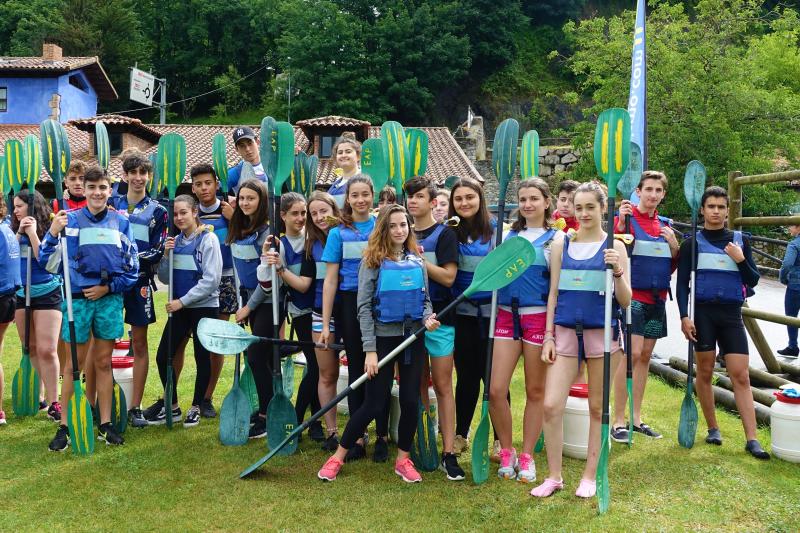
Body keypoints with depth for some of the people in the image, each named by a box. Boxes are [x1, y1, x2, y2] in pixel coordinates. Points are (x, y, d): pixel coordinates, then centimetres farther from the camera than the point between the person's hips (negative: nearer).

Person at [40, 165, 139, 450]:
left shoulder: (120, 222, 4)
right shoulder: (70, 220, -2)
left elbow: (132, 267, 7)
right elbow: (48, 262, -6)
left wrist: (108, 287, -5)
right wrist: (53, 232, -21)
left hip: (110, 299, 2)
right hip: (77, 299, -2)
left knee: (104, 362, 10)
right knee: (74, 364, 4)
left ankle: (105, 424, 18)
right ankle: (65, 426, 13)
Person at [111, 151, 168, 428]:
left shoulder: (157, 211, 7)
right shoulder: (111, 204, 10)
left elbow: (157, 251, 1)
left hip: (139, 282, 0)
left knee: (139, 343, 4)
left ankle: (135, 407, 11)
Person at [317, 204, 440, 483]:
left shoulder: (417, 261, 7)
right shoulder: (373, 261, -6)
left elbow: (424, 299, 14)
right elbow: (364, 307, -8)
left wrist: (428, 317, -10)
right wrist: (370, 350, -13)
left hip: (413, 337, 4)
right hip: (383, 336, -4)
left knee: (410, 401, 5)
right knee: (374, 404, -2)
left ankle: (403, 459, 23)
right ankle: (338, 456, 15)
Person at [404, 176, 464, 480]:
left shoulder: (444, 234, -2)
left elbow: (448, 277, -12)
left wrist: (418, 258, -15)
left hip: (438, 319, -4)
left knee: (442, 386, -2)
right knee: (418, 385, 11)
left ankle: (448, 453, 0)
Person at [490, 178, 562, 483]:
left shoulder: (556, 237, 2)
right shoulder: (509, 234, 12)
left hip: (539, 317, -3)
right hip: (506, 315, 3)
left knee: (535, 391, 6)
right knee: (496, 390, -4)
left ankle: (527, 456, 21)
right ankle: (506, 451, 17)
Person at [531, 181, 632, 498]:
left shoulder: (614, 247, 0)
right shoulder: (561, 246, 7)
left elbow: (626, 301, -3)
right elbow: (553, 293, 9)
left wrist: (617, 271, -20)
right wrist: (548, 336, 3)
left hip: (602, 333, -2)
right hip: (565, 331, 2)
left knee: (597, 408, 8)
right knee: (551, 405, -5)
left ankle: (589, 476, 22)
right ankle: (553, 476, 11)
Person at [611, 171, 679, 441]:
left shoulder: (664, 225, 14)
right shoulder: (626, 217, -5)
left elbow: (670, 268, 18)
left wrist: (674, 246, 1)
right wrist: (620, 224, -27)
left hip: (656, 299, 7)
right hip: (632, 295, -7)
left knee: (645, 355, 10)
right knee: (632, 353, -13)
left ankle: (636, 418, 19)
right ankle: (618, 421, -3)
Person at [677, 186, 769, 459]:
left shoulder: (740, 240, 8)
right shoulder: (692, 242, 2)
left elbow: (753, 280, 8)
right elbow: (682, 282, 0)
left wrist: (741, 260, -10)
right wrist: (684, 316, -9)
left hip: (731, 313, 1)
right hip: (702, 311, -1)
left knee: (741, 375, -2)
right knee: (705, 371, 6)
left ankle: (752, 439, -1)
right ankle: (713, 429, 21)